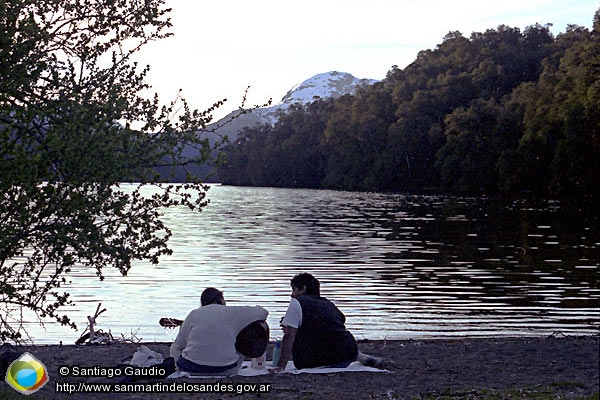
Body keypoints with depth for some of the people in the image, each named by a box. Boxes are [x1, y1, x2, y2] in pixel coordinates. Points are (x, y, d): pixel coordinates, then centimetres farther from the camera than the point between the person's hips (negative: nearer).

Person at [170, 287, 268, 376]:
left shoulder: (193, 314, 2)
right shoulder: (233, 313, -1)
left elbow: (178, 346, 4)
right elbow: (262, 312, 11)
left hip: (192, 370, 1)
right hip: (225, 371, -1)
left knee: (174, 348, 32)